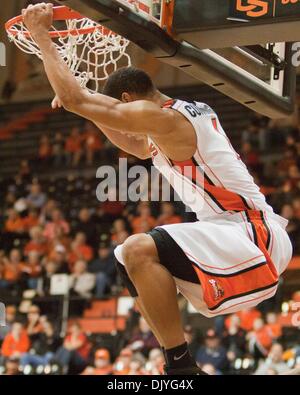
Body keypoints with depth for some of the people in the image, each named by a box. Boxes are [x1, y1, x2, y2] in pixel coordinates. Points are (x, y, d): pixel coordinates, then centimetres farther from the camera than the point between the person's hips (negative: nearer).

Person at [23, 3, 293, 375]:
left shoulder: (164, 118, -13)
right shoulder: (187, 114, 16)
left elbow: (73, 98, -15)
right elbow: (137, 146, 37)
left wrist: (40, 35, -5)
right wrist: (91, 109, 27)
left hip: (255, 237, -10)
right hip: (248, 234, 10)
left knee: (138, 251, -26)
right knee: (137, 267, 18)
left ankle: (181, 366, -22)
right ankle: (180, 369, 19)